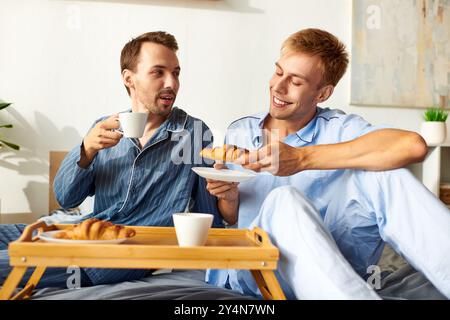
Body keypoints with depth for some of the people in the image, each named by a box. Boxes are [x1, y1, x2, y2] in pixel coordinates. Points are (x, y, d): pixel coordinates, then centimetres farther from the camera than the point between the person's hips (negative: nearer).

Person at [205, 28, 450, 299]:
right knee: (283, 200, -31)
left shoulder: (338, 128, 1)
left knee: (378, 170, -21)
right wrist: (229, 198, -6)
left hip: (332, 262, 0)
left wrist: (303, 158, -24)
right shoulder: (238, 133, 13)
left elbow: (413, 146, -21)